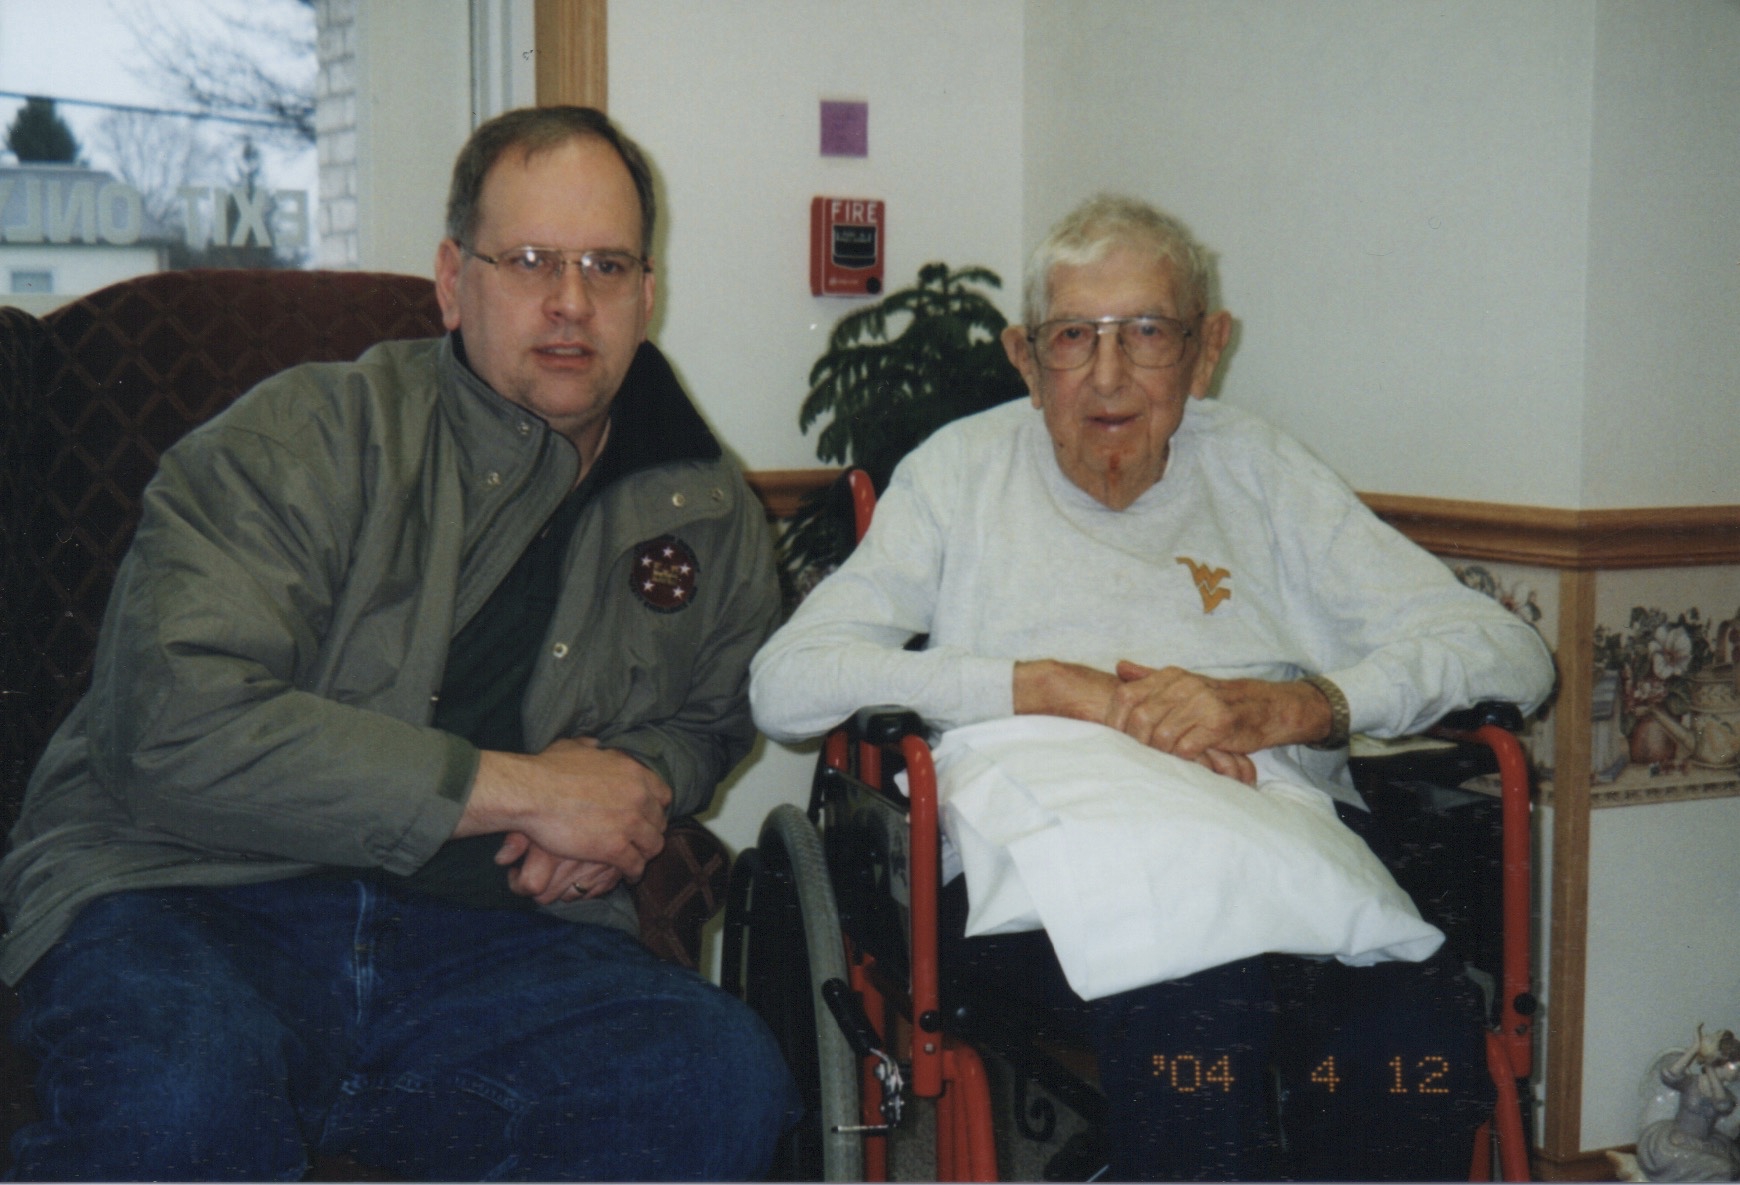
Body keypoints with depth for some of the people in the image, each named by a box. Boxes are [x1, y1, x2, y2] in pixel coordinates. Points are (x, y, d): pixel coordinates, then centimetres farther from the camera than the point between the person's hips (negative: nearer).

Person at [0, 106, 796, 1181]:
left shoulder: (707, 516, 12)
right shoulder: (302, 443, -4)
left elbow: (707, 718, 31)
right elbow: (178, 729, -17)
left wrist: (629, 781, 3)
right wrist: (522, 789, -14)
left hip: (483, 932, 5)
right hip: (189, 896, -4)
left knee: (726, 1084, -23)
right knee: (181, 1094, -38)